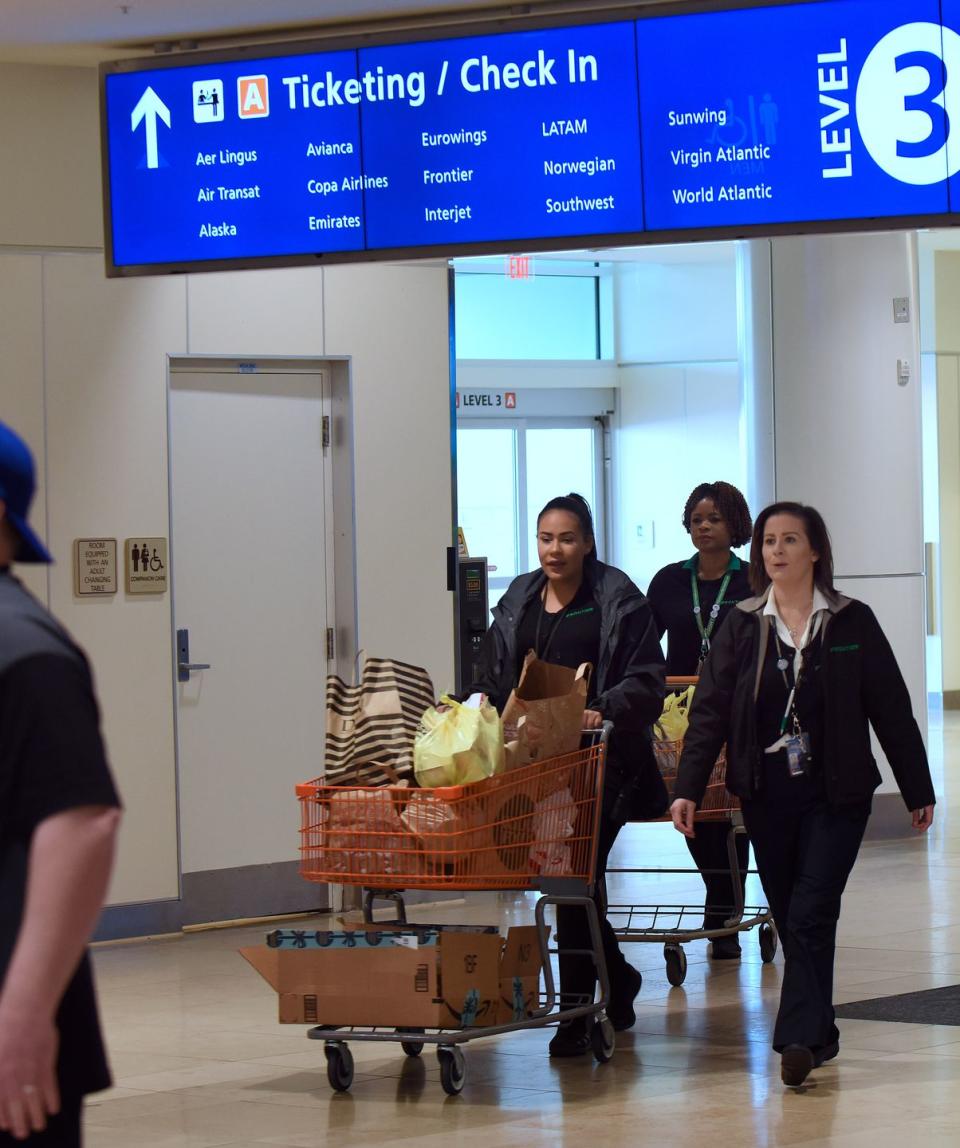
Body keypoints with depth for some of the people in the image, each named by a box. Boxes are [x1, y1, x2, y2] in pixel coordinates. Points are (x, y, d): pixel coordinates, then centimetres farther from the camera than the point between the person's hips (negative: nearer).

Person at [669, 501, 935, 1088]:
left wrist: (918, 790, 5)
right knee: (790, 919, 6)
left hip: (836, 795, -3)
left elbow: (891, 709, 3)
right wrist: (688, 789, -9)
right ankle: (818, 1033, 15)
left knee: (810, 914, -12)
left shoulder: (852, 622, 0)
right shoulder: (741, 627, 4)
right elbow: (710, 711, 1)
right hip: (767, 796, 3)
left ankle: (799, 1038, -16)